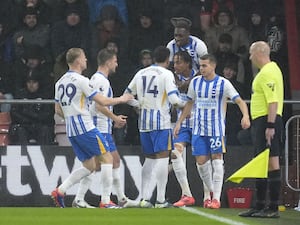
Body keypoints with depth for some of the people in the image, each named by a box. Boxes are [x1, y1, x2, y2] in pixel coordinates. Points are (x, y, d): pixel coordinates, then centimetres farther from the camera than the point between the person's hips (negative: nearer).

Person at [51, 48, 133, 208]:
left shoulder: (60, 83, 13)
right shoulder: (81, 80, -11)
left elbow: (58, 110, 18)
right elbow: (102, 101, -10)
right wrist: (121, 99, 5)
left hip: (71, 130, 8)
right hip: (85, 128, -8)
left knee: (89, 166, 12)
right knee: (107, 158, -1)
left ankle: (60, 190, -2)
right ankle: (106, 201, -5)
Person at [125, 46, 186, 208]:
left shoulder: (141, 73, 11)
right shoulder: (166, 74, -7)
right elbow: (173, 99, -17)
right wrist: (183, 104, 3)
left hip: (144, 122, 6)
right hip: (161, 121, -6)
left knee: (149, 159, 14)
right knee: (162, 158, -3)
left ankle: (145, 198, 9)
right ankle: (160, 200, -6)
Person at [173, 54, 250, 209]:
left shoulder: (223, 84, -7)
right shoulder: (195, 82, 7)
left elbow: (240, 101, -12)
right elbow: (189, 104, 18)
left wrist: (245, 116, -30)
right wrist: (179, 122, 17)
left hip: (217, 129, -4)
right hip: (199, 129, 4)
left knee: (217, 159, -9)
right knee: (201, 161, 1)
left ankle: (216, 198, -10)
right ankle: (209, 192, 21)